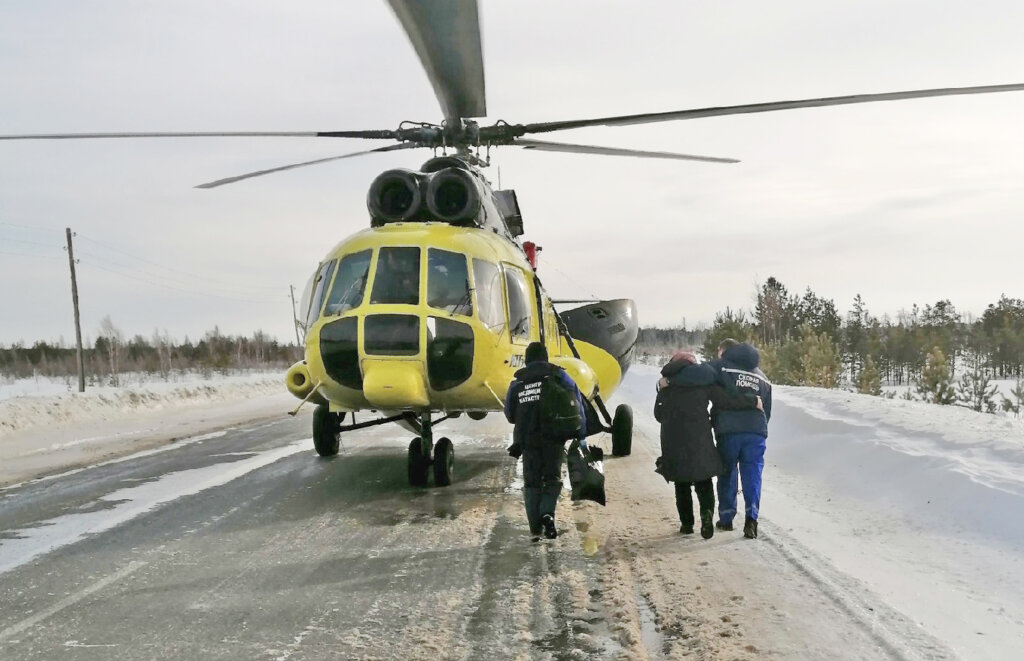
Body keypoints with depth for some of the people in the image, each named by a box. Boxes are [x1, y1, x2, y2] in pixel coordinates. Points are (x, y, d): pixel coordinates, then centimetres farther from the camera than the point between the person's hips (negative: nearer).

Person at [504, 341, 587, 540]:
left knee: (532, 481, 9)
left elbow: (510, 415, 14)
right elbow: (577, 406, -1)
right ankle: (547, 513, -16)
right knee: (553, 478, 10)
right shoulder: (559, 376, 2)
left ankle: (535, 527, 4)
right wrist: (581, 436, 4)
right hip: (554, 439, -1)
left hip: (527, 440, 1)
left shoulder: (517, 383, 7)